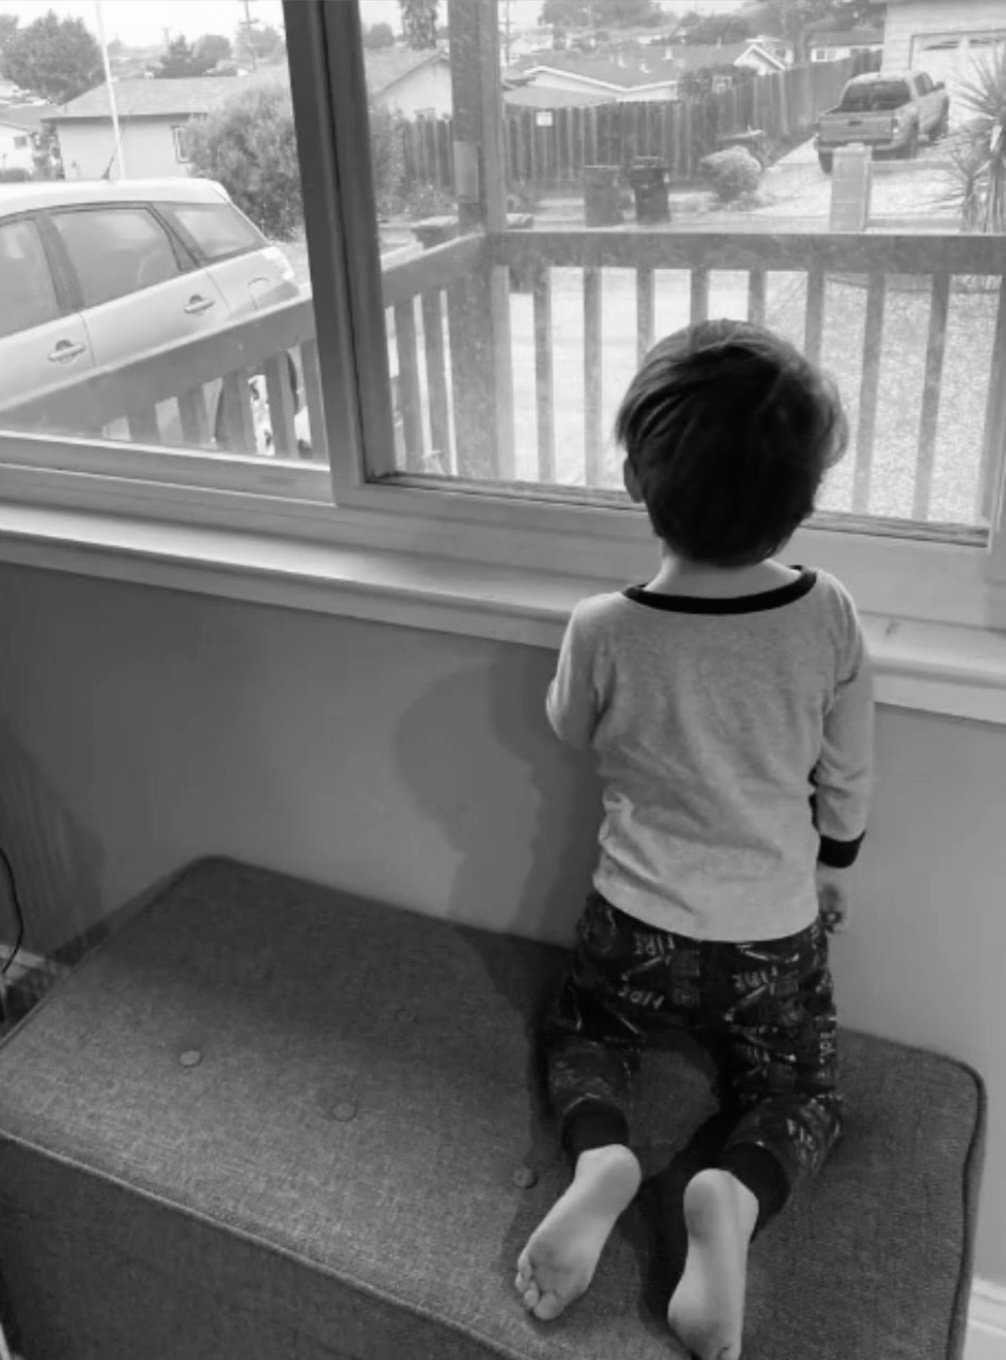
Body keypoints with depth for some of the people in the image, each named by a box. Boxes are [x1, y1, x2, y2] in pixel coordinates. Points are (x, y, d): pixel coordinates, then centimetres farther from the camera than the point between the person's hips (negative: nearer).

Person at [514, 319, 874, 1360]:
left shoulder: (602, 631, -22)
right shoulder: (828, 618, -17)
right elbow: (848, 780, -3)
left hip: (635, 927, 0)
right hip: (776, 933, 1)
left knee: (581, 1033, 27)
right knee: (801, 1090, 22)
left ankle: (601, 1156, -4)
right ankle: (737, 1192, -10)